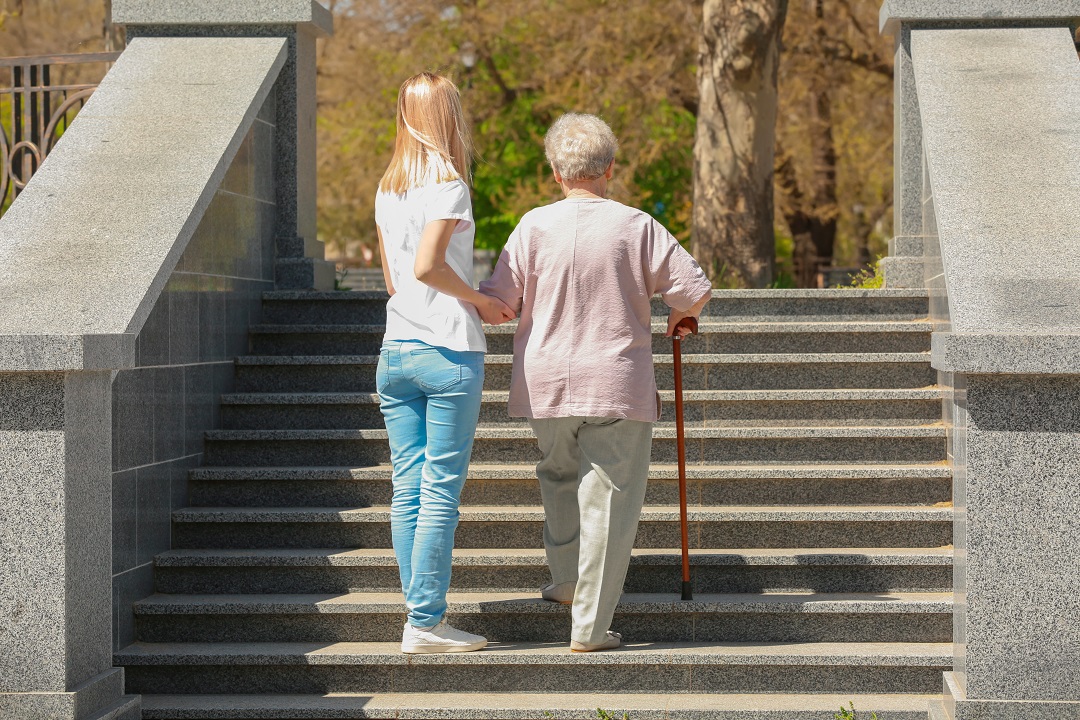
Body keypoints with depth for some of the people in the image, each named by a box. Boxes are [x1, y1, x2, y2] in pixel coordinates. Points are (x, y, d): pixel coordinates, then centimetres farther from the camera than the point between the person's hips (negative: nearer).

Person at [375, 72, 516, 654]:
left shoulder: (388, 187, 14)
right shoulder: (447, 183, -8)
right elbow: (427, 265, -19)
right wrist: (481, 301, -6)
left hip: (394, 349, 7)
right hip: (448, 350, -7)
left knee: (407, 490, 7)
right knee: (441, 490, -4)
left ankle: (419, 615, 9)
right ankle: (426, 623, -4)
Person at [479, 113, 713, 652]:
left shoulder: (535, 226, -4)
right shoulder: (636, 227, -6)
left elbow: (496, 303, -3)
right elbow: (695, 288, -4)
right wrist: (681, 315, 18)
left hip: (546, 383, 2)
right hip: (618, 385, -2)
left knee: (560, 475, 28)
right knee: (608, 499, 2)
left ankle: (566, 578, 37)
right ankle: (590, 627, 3)